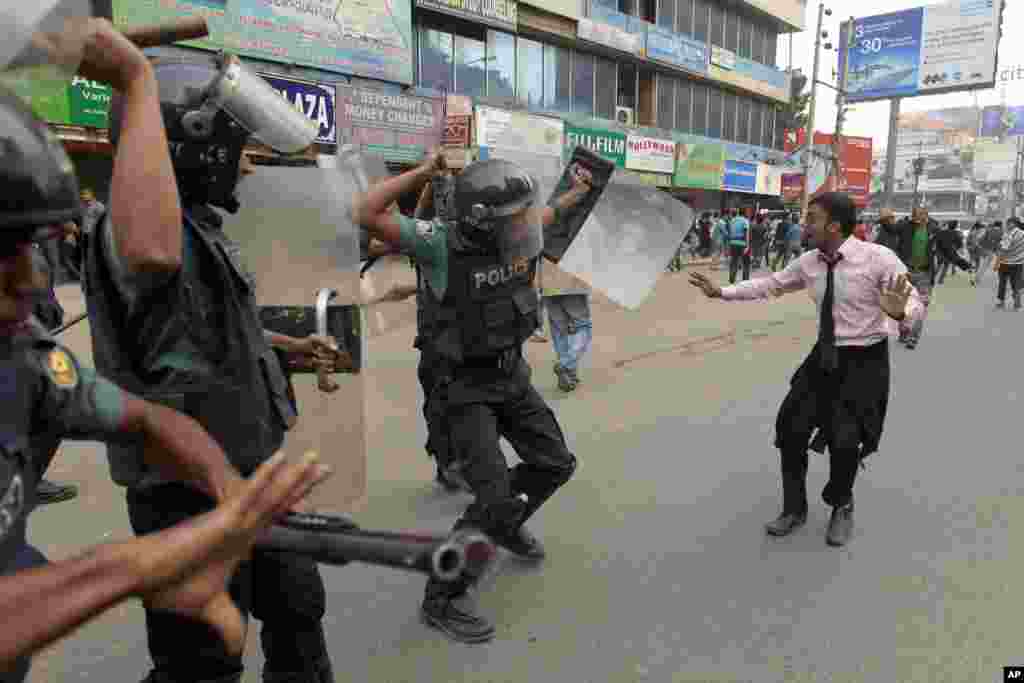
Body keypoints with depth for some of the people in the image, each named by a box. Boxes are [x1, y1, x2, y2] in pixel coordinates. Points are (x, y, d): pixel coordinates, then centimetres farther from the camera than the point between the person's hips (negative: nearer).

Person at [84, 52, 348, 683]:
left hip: (251, 473, 9)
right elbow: (153, 253, -51)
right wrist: (138, 83, -40)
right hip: (192, 496, -9)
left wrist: (288, 345, 22)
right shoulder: (144, 228, -24)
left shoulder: (201, 226, 8)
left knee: (297, 608, 26)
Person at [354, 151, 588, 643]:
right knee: (495, 497, -11)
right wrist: (423, 171, -26)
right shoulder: (442, 244, -22)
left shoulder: (513, 236, -4)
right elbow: (367, 215, -31)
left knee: (555, 464, 16)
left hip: (513, 374, 8)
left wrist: (574, 194, 22)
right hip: (466, 387, -7)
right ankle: (440, 599, 9)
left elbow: (541, 216, 20)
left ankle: (505, 525, 45)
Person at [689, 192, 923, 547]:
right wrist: (721, 292, 2)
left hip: (865, 362, -5)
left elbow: (914, 303, -18)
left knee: (844, 440, -9)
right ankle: (794, 508, 28)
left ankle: (841, 507, 25)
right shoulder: (809, 262, -2)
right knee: (790, 427, 6)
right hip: (825, 357, 6)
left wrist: (900, 312, -42)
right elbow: (770, 284, 8)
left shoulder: (878, 258, -18)